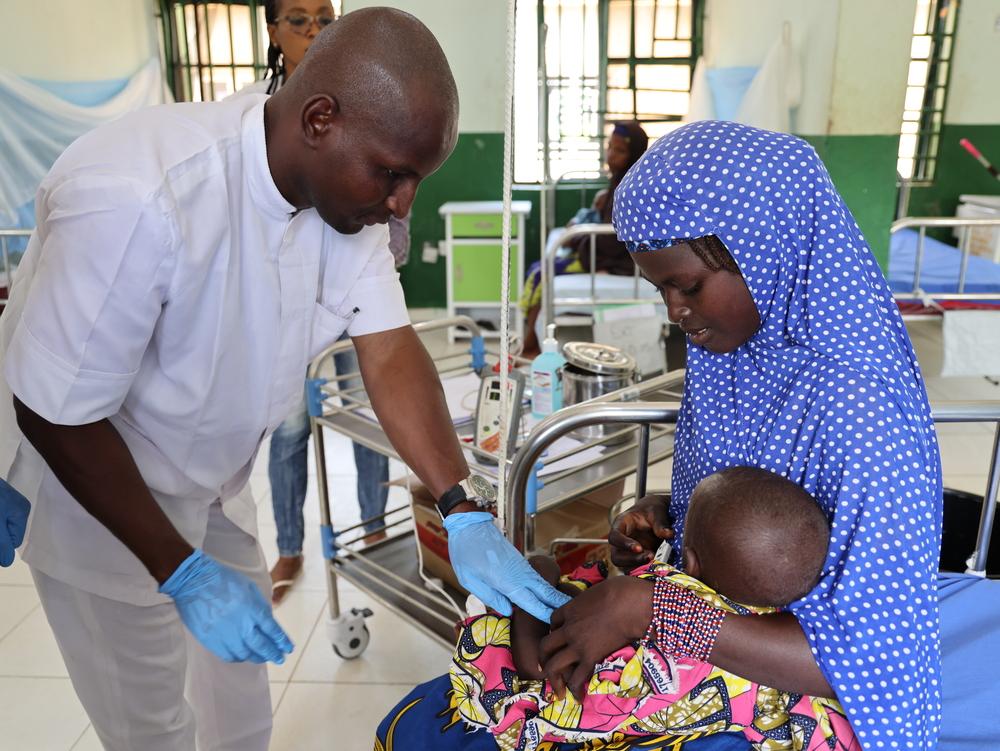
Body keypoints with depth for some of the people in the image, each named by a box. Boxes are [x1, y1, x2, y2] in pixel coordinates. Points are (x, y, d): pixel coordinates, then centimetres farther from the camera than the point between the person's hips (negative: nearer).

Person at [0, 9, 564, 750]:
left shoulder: (344, 184, -15)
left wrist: (465, 516, -24)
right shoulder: (138, 200, -36)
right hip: (86, 477, -5)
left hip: (213, 481, 6)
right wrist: (182, 573, -22)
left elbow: (391, 351, -16)